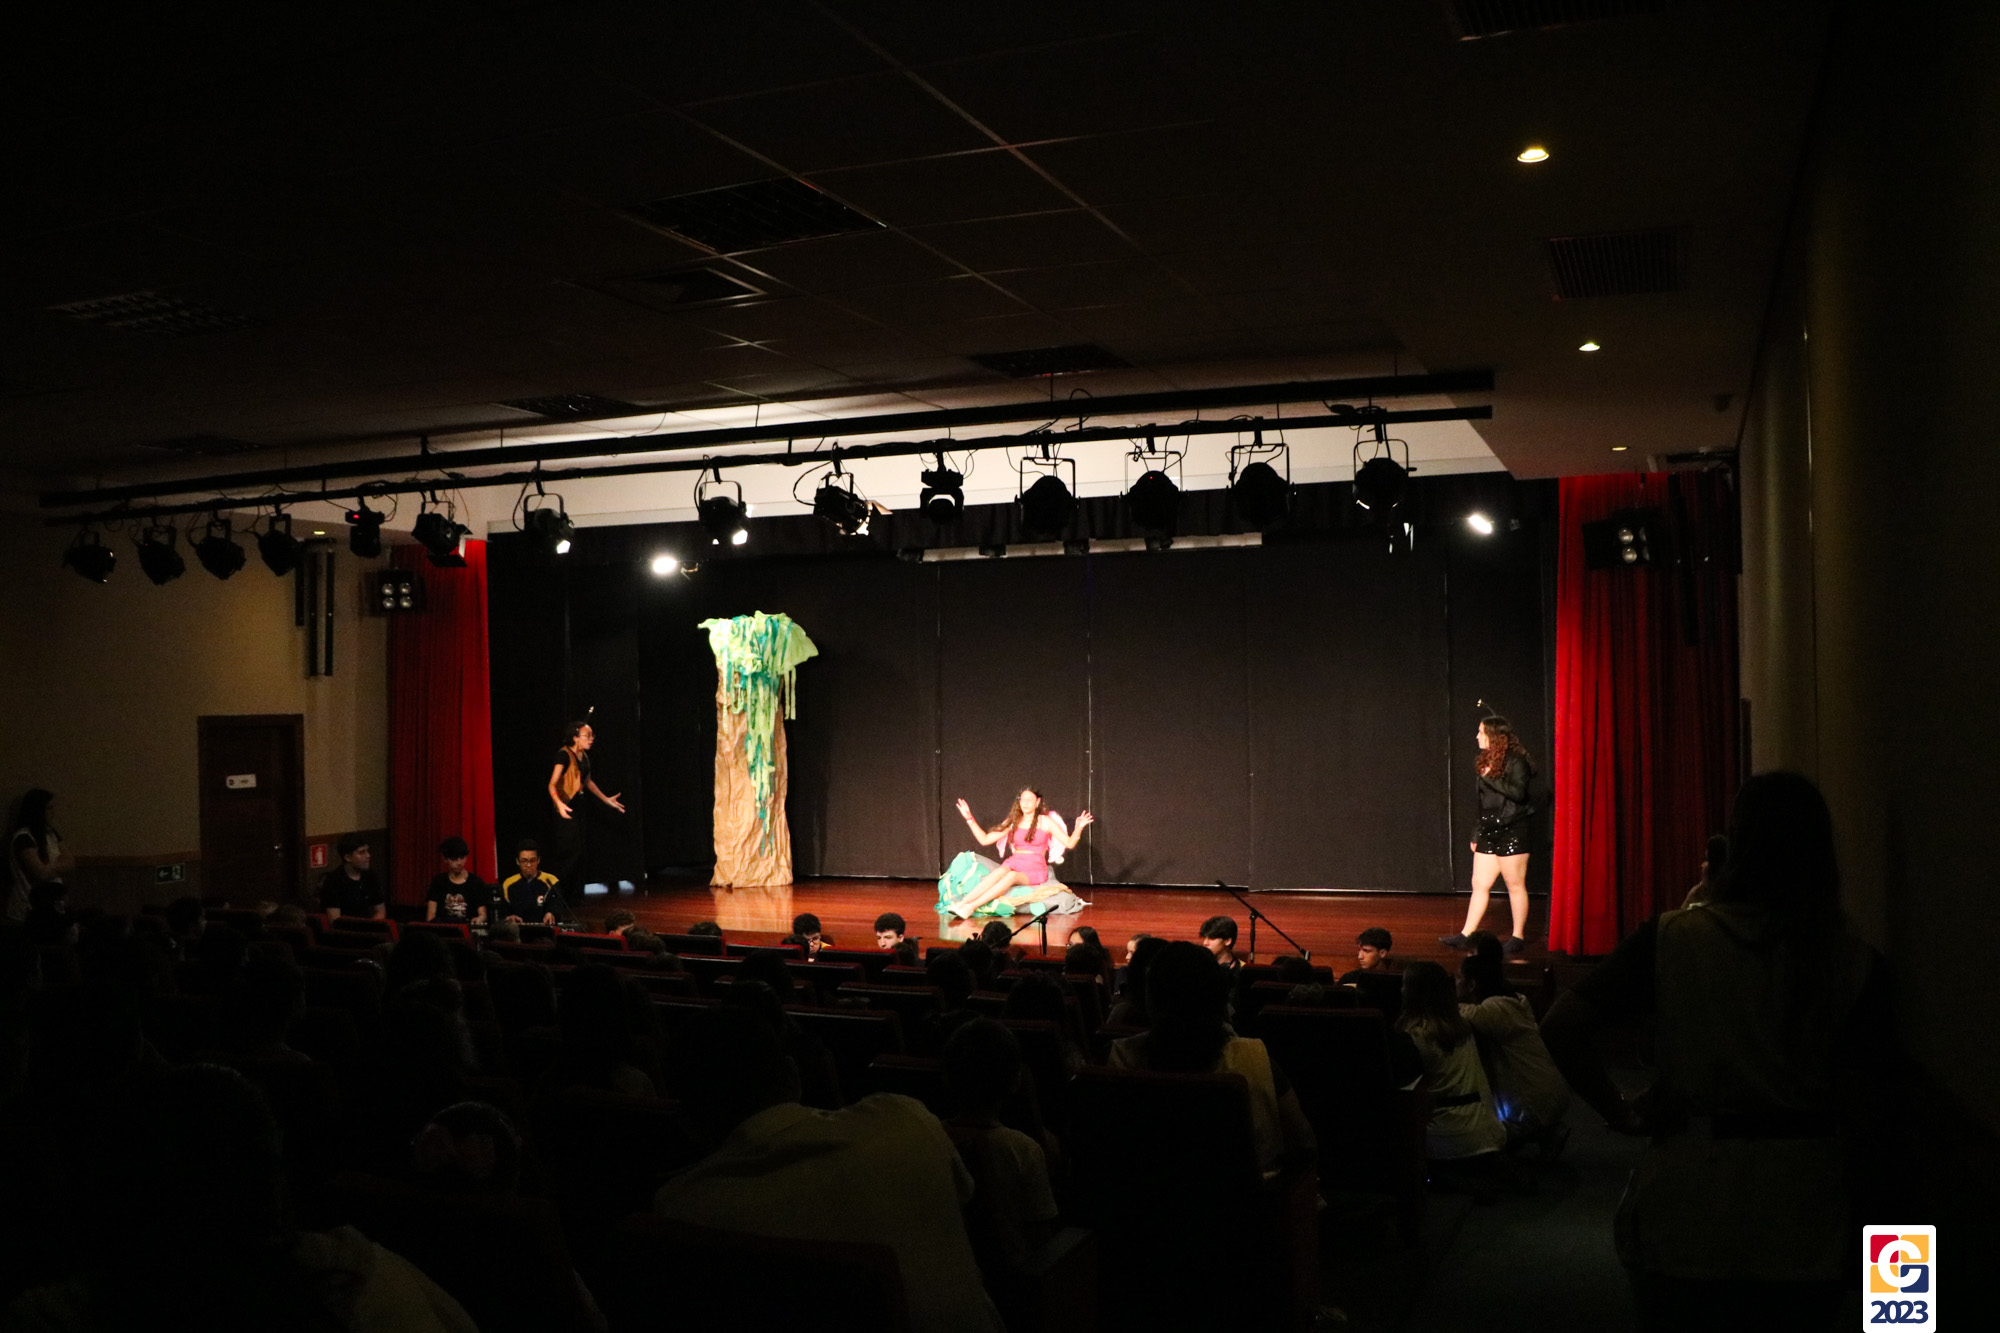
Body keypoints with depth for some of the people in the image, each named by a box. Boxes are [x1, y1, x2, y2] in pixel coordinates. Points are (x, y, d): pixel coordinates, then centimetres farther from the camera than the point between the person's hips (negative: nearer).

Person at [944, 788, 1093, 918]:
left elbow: (1069, 844, 1)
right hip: (1014, 863, 2)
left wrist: (1079, 828, -18)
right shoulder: (1013, 822, 13)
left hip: (1035, 868, -2)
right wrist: (970, 819, 8)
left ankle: (971, 907, -47)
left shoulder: (1045, 821, 5)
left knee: (1012, 876, -35)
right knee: (1001, 872, -34)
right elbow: (985, 840, 14)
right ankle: (961, 903, -48)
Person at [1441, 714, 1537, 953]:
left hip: (1512, 832, -8)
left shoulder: (1516, 761, -9)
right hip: (1489, 832, 8)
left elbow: (1518, 792, -24)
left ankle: (1518, 937, 9)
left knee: (1515, 886, 0)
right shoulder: (1487, 761, 14)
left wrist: (1490, 778, -18)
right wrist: (1477, 834, 19)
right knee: (1479, 884, 5)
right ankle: (1465, 936, 6)